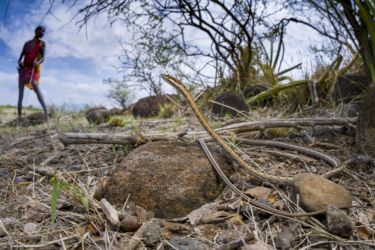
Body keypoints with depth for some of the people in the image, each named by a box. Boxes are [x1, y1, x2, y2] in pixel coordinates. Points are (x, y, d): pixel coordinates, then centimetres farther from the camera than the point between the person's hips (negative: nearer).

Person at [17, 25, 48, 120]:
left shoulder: (42, 43, 7)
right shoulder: (27, 43, 17)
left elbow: (43, 58, -5)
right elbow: (21, 56, 13)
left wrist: (38, 62, -28)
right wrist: (19, 62, -11)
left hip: (33, 69, -5)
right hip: (23, 69, 5)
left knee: (36, 87, -28)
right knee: (20, 91, 6)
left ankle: (45, 111, -38)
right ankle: (19, 115, 14)